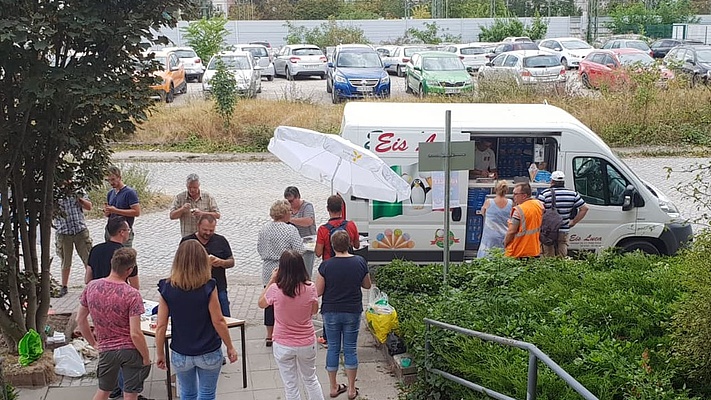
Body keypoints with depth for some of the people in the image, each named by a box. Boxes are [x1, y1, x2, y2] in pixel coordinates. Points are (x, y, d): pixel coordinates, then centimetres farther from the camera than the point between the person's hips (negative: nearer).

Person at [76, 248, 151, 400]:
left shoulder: (91, 287, -6)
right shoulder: (132, 295, -19)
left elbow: (80, 320, 5)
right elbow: (135, 334, -20)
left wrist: (93, 343, 17)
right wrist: (146, 358, -7)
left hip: (106, 349, 4)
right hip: (130, 349, -4)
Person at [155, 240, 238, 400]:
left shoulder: (167, 288, -11)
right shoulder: (208, 287, -16)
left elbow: (161, 326, -7)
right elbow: (218, 322, -13)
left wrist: (160, 353, 5)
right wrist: (230, 347, 0)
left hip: (180, 355, 2)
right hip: (209, 353, -2)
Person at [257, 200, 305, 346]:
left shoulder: (264, 229, 3)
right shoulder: (290, 230, -15)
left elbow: (259, 249, 10)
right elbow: (299, 251, -15)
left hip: (268, 271, 6)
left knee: (269, 301, 12)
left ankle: (269, 336, 20)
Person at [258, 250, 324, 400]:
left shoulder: (275, 289, -19)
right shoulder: (310, 288, -15)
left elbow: (261, 303, 3)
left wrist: (271, 280, 2)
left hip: (283, 345, -2)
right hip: (307, 343, 2)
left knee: (290, 386, 12)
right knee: (310, 379, 25)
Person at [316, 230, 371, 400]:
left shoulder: (326, 265, -13)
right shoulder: (360, 262, -8)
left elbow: (318, 291, -9)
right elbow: (367, 285, 6)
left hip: (331, 312, -1)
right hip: (353, 312, 1)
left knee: (333, 348, 12)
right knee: (350, 349, 10)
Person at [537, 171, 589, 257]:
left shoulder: (544, 194, -8)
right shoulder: (573, 194, 3)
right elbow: (584, 208, 7)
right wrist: (573, 222, 11)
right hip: (564, 231, 3)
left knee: (548, 259, 3)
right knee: (562, 257, 12)